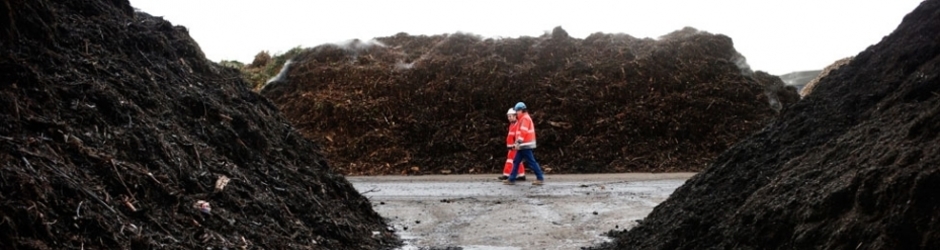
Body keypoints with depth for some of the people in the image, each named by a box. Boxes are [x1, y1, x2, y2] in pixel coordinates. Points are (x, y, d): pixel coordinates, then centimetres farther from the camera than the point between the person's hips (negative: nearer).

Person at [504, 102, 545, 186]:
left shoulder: (525, 118, -12)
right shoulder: (522, 119, 21)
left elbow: (523, 132, -23)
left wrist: (518, 142, -26)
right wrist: (517, 143, 24)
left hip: (525, 145, -10)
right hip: (523, 145, 10)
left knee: (531, 162, -7)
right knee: (516, 161, 9)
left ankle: (540, 178, -2)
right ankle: (512, 179, 10)